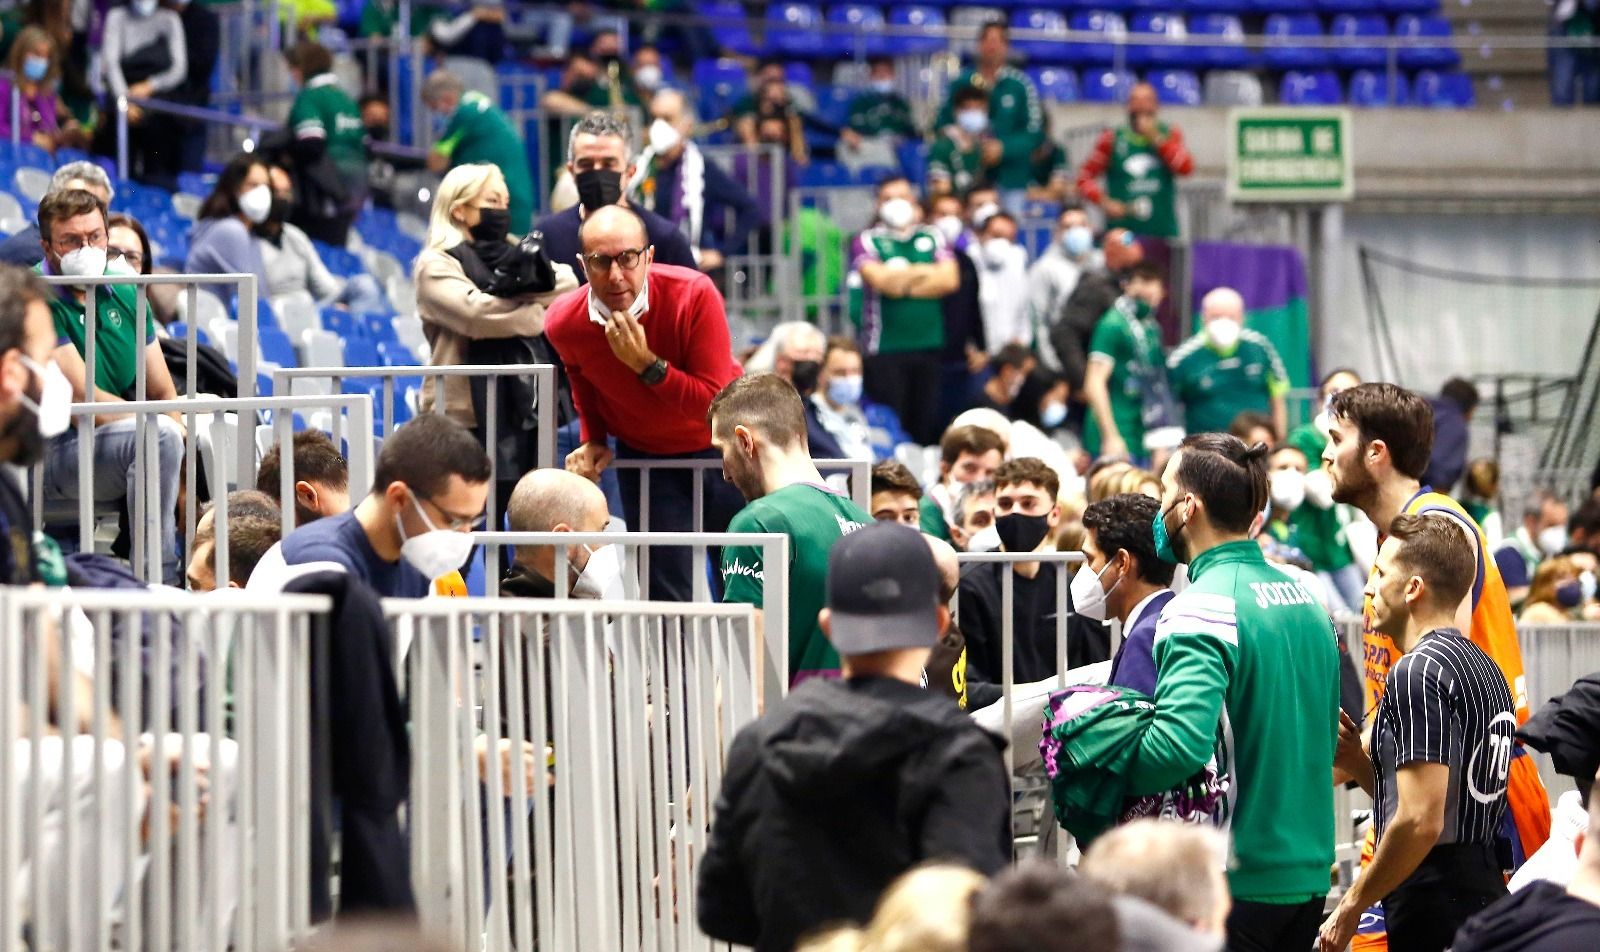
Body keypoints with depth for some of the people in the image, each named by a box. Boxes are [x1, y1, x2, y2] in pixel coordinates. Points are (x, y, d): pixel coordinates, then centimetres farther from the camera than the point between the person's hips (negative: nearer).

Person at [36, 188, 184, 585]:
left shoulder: (124, 296, 11)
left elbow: (163, 394, 10)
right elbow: (85, 402, -19)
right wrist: (175, 431, -22)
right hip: (54, 452, -8)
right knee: (160, 436, -33)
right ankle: (157, 580, -34)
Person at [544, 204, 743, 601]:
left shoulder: (694, 295, -28)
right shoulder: (564, 324, -16)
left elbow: (715, 401, -28)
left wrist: (646, 363, -37)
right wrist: (593, 439, 1)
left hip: (718, 445, -2)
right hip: (642, 456, 2)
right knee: (665, 597, 0)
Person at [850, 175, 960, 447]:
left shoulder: (933, 238, 12)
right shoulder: (866, 241, 4)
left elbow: (949, 280, -1)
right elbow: (878, 278, -13)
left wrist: (902, 285, -7)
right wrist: (926, 272, -2)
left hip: (929, 344, 3)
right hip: (885, 349, -3)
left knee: (927, 425, 3)